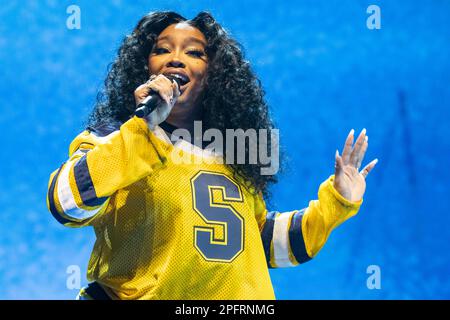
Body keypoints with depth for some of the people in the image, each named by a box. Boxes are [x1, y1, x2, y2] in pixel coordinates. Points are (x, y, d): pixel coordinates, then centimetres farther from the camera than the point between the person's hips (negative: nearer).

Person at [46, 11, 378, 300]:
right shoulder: (112, 140, -1)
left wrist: (335, 201, 14)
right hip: (147, 292, -4)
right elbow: (68, 203, -20)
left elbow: (263, 241, 23)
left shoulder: (234, 158, 12)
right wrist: (142, 126, -21)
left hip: (238, 293, 4)